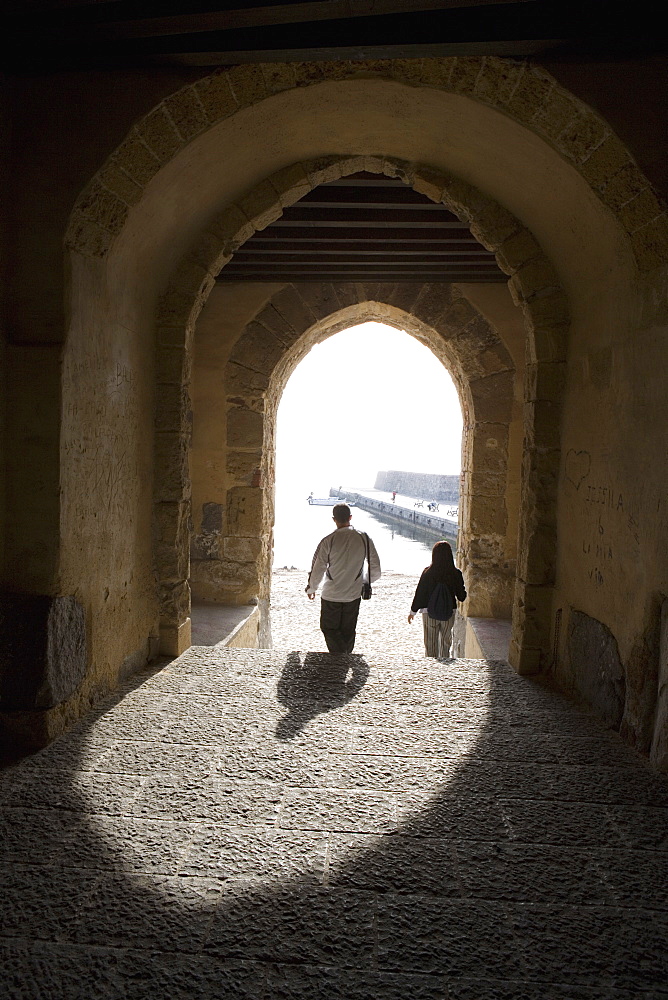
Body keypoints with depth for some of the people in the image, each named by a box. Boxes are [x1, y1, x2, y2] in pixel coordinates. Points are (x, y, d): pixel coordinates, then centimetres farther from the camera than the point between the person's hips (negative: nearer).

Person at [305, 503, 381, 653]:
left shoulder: (328, 540, -14)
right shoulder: (364, 538, -6)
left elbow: (318, 568, -10)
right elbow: (376, 571, -1)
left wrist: (311, 588, 7)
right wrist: (364, 583, 18)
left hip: (331, 595, -3)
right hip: (354, 595, 3)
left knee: (329, 629, 11)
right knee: (348, 631, 18)